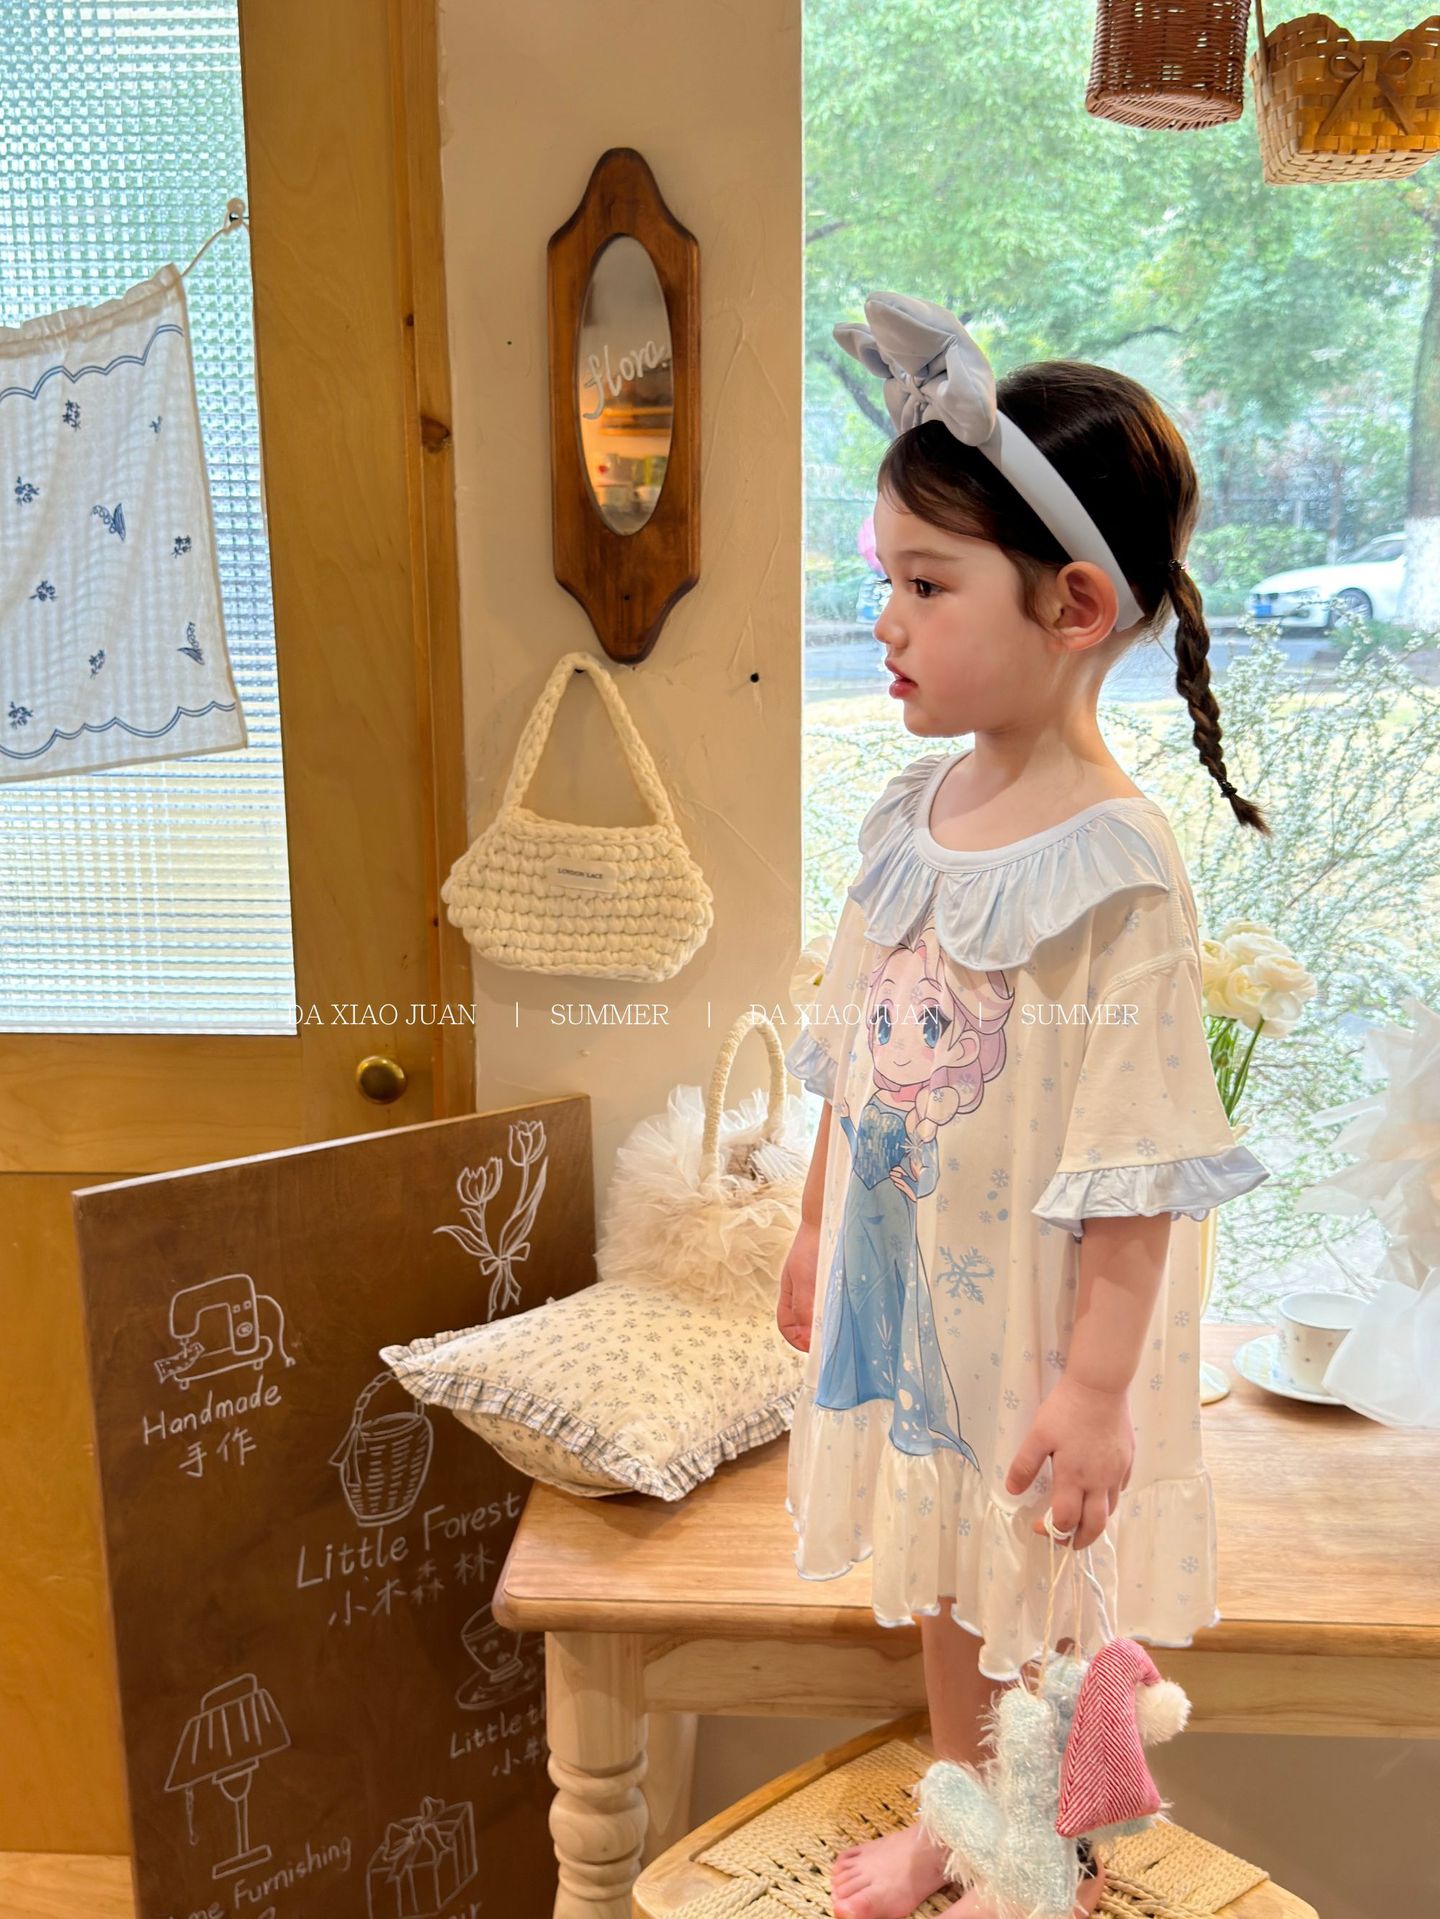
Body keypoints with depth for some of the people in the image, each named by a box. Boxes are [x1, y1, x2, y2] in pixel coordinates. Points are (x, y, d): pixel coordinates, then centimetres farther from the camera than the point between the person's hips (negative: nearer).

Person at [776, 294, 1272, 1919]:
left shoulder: (1114, 869, -24)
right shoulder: (910, 815, -2)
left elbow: (1132, 1166, -22)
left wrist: (1097, 1380, -19)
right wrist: (814, 1234, 14)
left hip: (1035, 1318, -7)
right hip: (909, 1291, 7)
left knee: (1052, 1609, 16)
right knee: (942, 1583, 26)